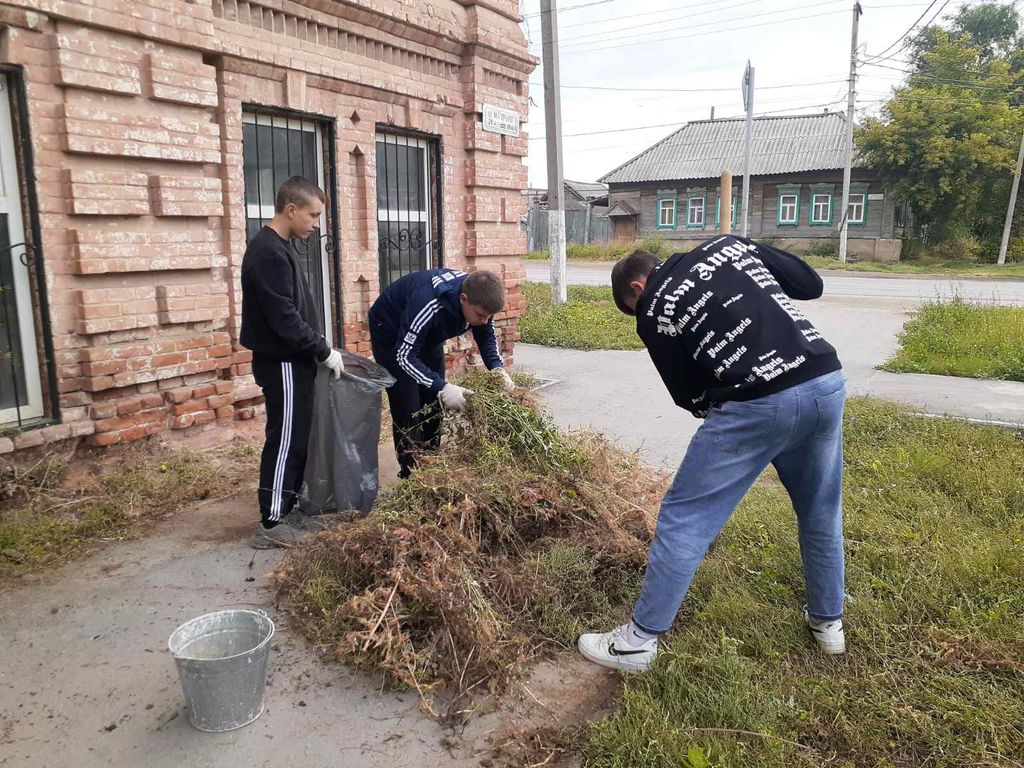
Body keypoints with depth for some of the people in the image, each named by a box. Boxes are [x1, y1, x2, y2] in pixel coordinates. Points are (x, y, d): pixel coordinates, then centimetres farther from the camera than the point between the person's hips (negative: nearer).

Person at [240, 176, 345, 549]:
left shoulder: (276, 247, 13)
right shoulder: (268, 252, -19)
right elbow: (284, 318, -23)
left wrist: (318, 348, 14)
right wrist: (324, 351, -15)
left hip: (292, 360, 10)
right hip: (282, 363, -10)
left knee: (298, 437, 15)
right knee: (285, 440, -3)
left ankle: (288, 508, 26)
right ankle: (271, 524, 7)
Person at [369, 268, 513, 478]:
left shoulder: (480, 299, -22)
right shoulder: (428, 304, -43)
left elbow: (487, 339, -6)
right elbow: (405, 356, -37)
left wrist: (498, 369, -25)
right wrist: (442, 387, -46)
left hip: (428, 336, 7)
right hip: (391, 334, -6)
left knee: (434, 407, 7)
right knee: (407, 413, -11)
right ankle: (410, 474, 1)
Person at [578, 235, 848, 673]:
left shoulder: (654, 313, 4)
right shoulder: (728, 243, 17)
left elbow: (692, 397, 9)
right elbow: (811, 284, 18)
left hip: (760, 405, -6)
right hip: (828, 383, 6)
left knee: (684, 517, 5)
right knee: (820, 510, 25)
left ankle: (639, 641, 15)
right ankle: (828, 622, 43)